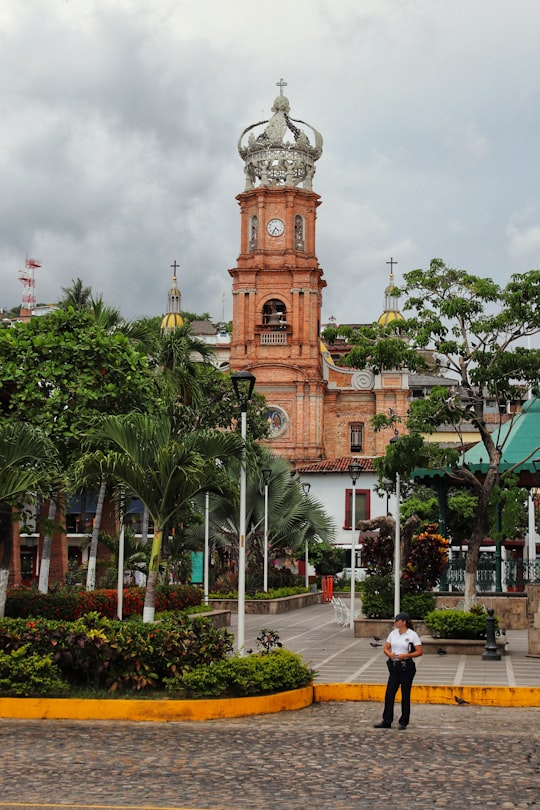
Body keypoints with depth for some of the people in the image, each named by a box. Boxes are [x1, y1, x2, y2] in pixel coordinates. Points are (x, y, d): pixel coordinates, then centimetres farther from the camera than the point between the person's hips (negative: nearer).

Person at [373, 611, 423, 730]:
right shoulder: (393, 633, 9)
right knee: (389, 694, 2)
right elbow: (386, 648, 12)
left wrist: (405, 655, -21)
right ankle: (387, 721, 8)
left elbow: (419, 652, -9)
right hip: (394, 666, 5)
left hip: (406, 667, -5)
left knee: (405, 695, 4)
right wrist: (390, 654, -11)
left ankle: (403, 722, 12)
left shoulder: (412, 635, -7)